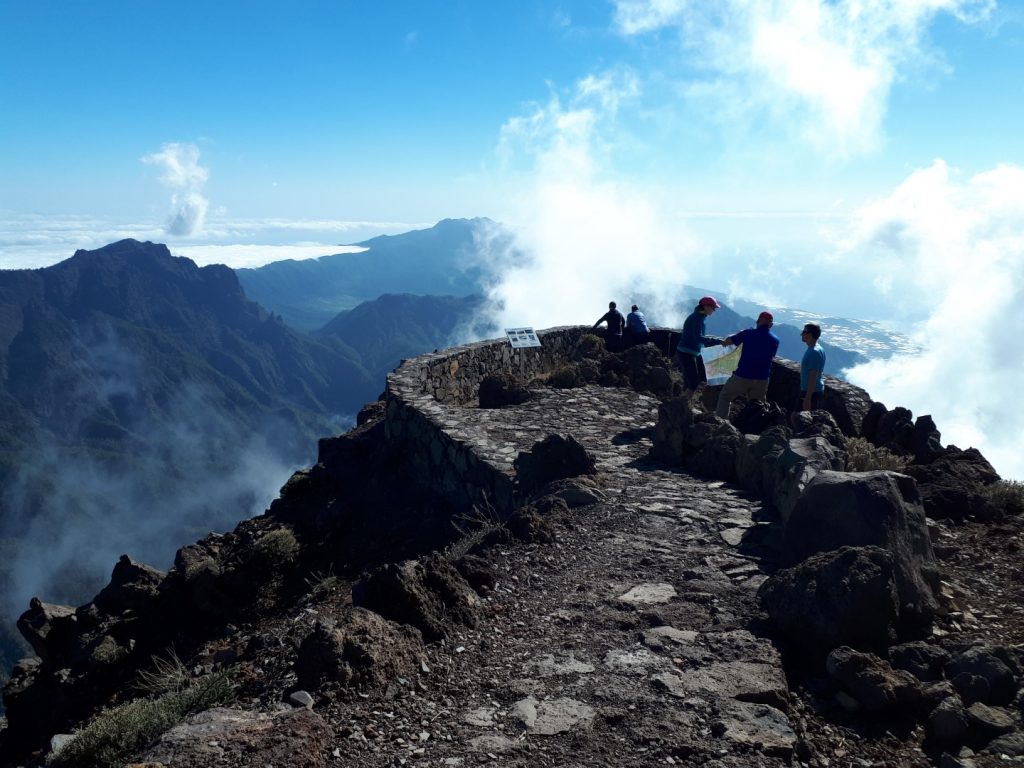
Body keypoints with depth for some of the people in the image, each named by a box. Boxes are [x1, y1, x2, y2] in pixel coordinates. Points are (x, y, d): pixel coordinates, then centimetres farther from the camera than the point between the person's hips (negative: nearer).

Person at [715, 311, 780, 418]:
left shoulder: (749, 333, -9)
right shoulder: (775, 340, 2)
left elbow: (726, 342, -10)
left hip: (742, 376, -3)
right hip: (762, 380, 3)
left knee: (725, 397, 13)